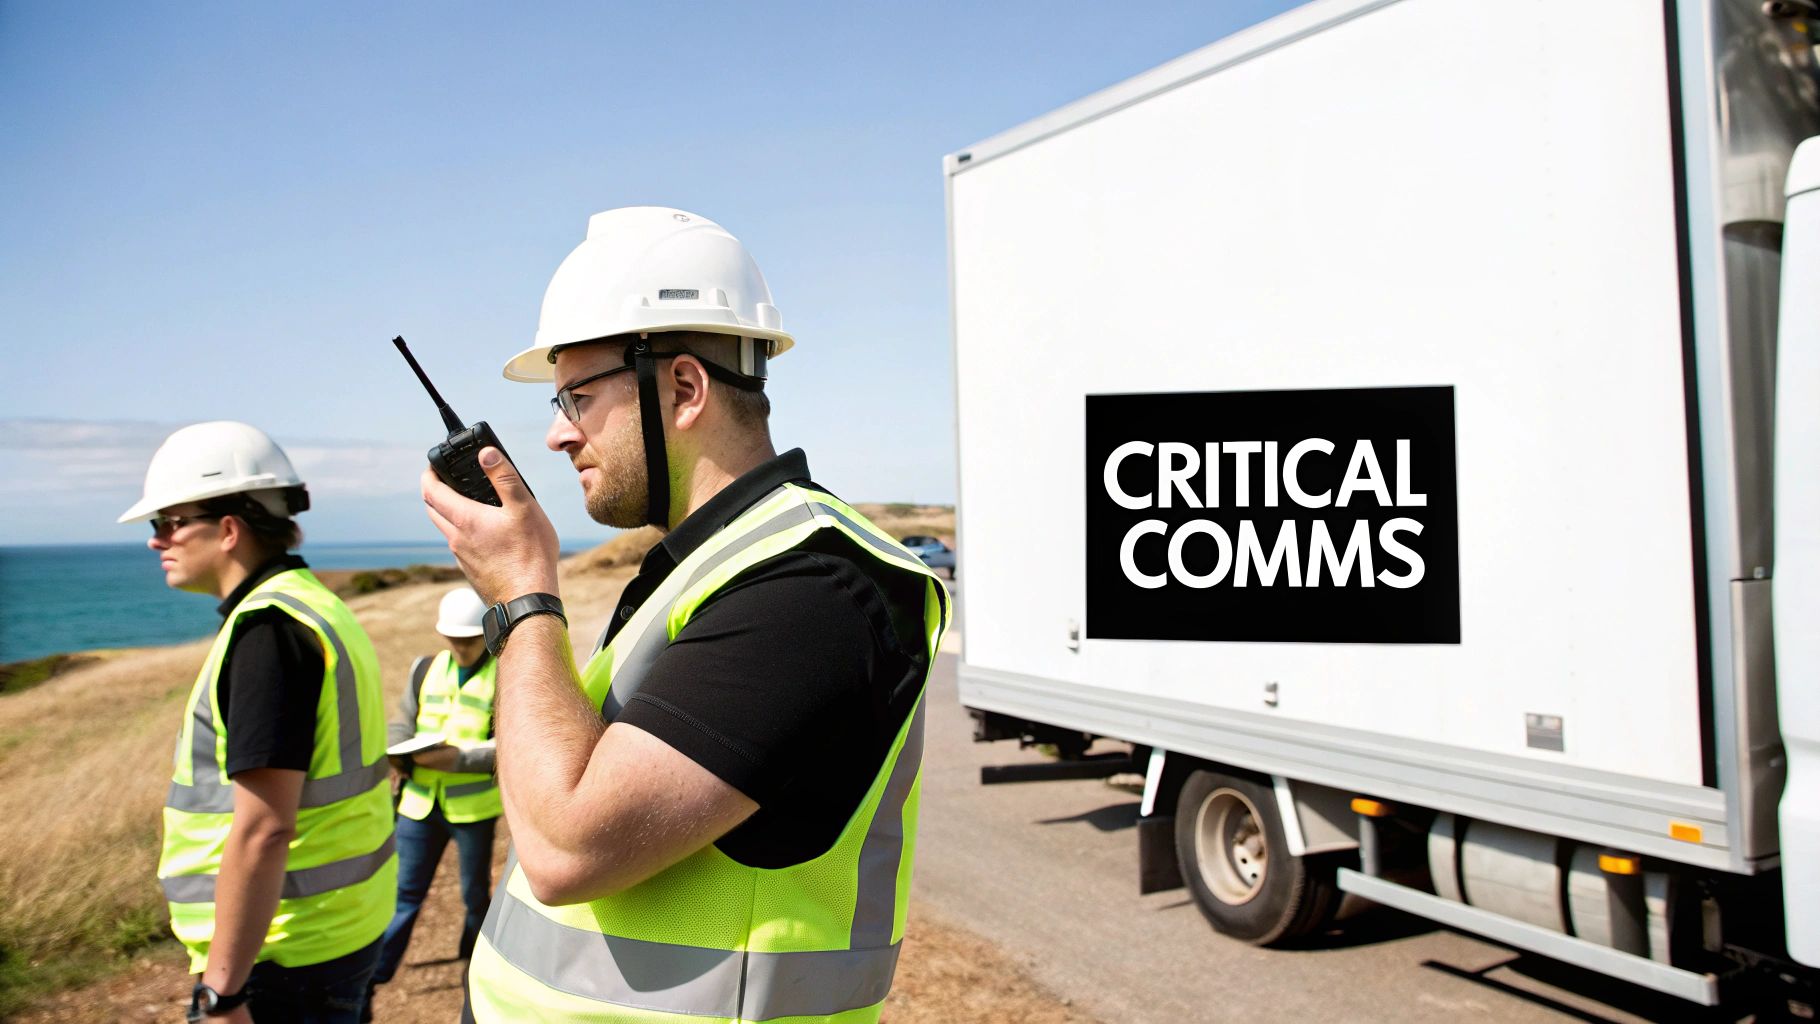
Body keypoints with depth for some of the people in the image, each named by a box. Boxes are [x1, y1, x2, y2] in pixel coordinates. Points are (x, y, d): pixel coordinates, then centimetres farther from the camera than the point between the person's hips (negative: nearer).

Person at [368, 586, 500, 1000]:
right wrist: (398, 755, -9)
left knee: (475, 893, 14)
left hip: (473, 806, -3)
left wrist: (459, 757, -26)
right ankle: (371, 976, 18)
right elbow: (403, 724, 12)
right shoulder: (426, 669, 7)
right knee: (404, 891, 8)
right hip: (419, 801, 3)